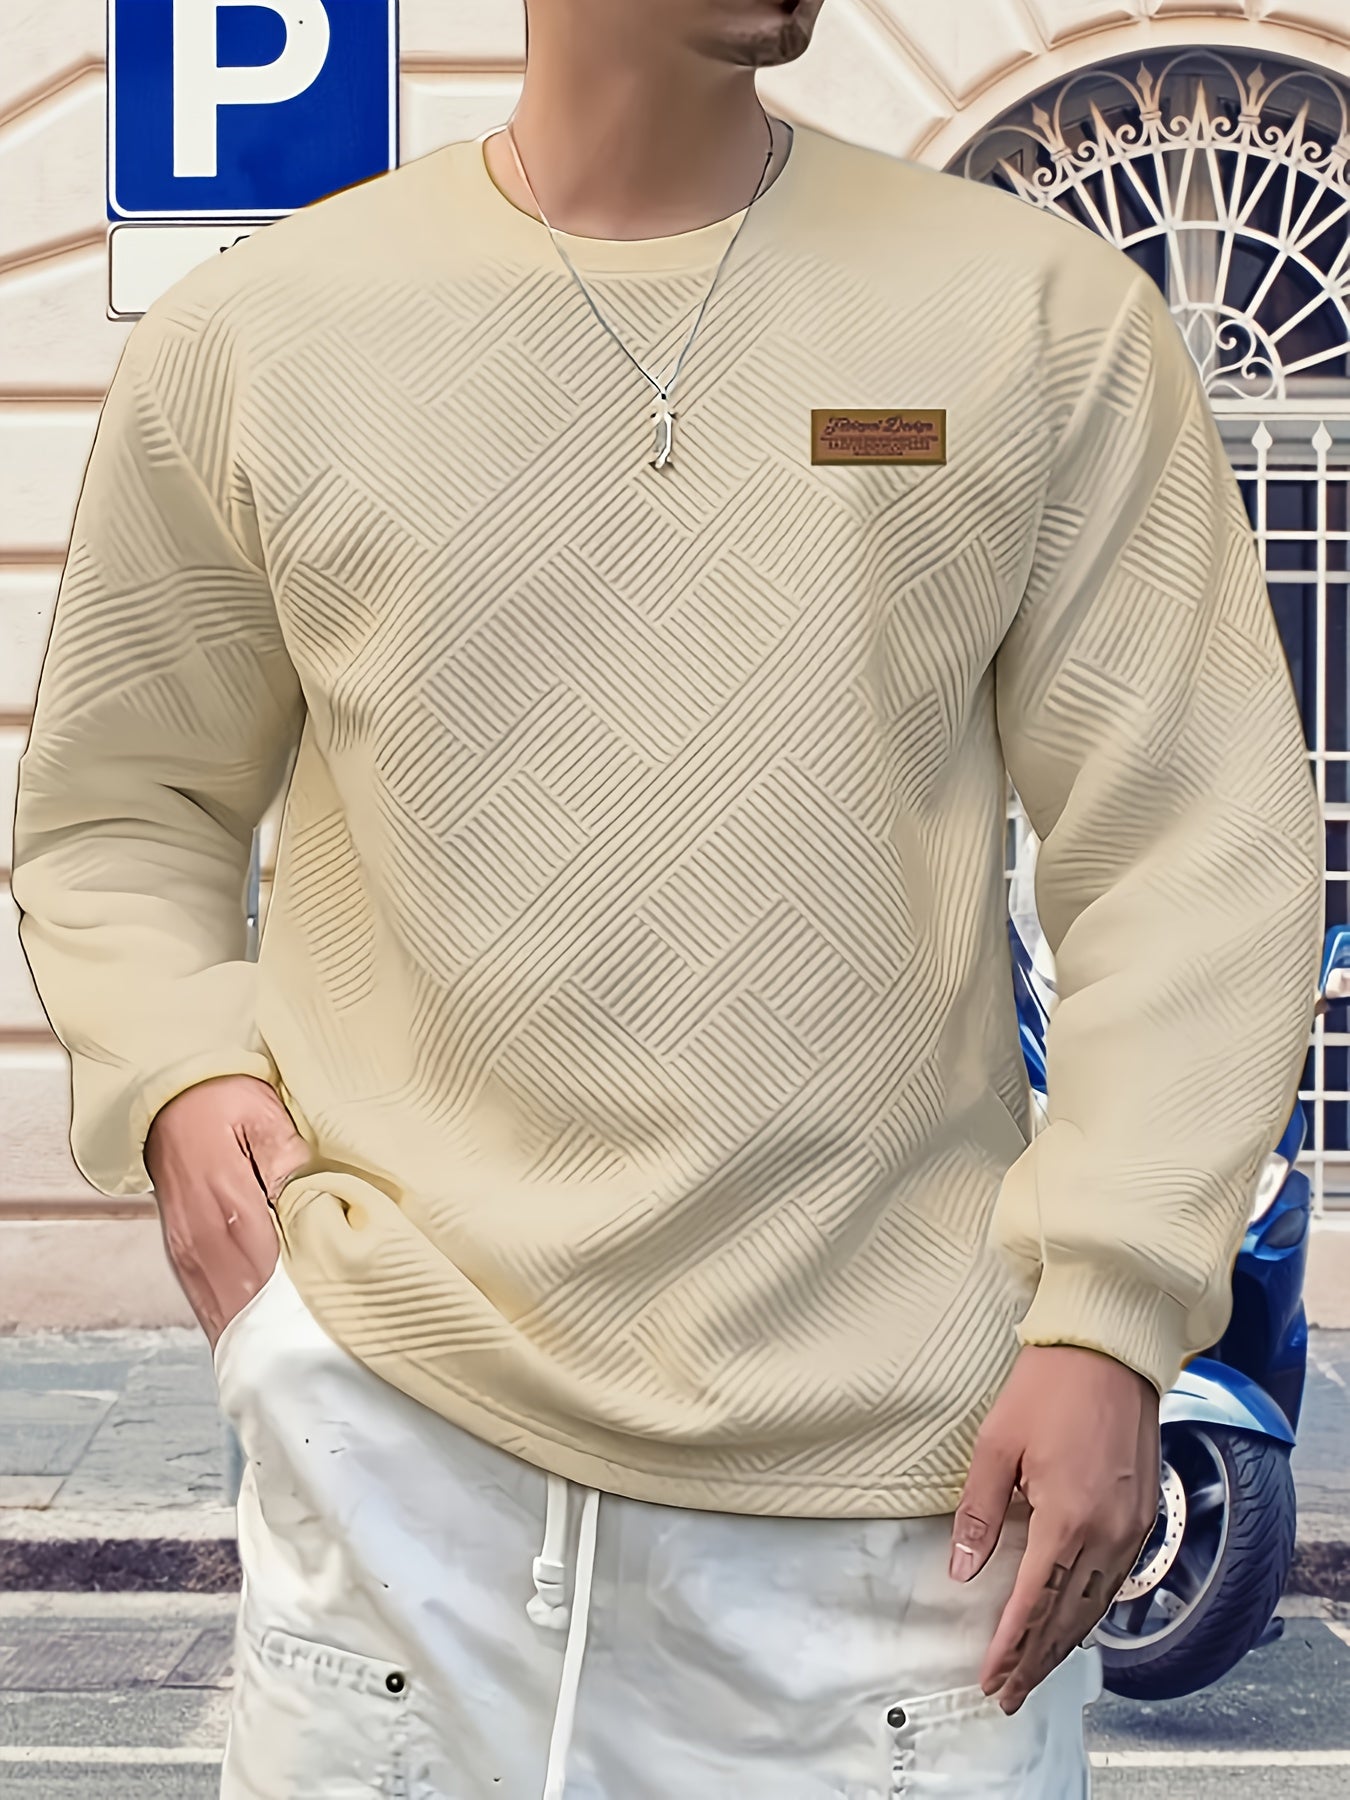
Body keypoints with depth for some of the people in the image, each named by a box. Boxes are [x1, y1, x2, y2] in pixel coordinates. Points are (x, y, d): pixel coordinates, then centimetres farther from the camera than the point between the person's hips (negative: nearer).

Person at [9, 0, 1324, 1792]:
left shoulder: (1051, 321, 2)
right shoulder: (250, 337, 4)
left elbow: (1195, 848, 0)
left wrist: (1109, 1313, -8)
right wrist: (176, 1075, -5)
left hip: (908, 1454, 0)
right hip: (401, 1427, 1)